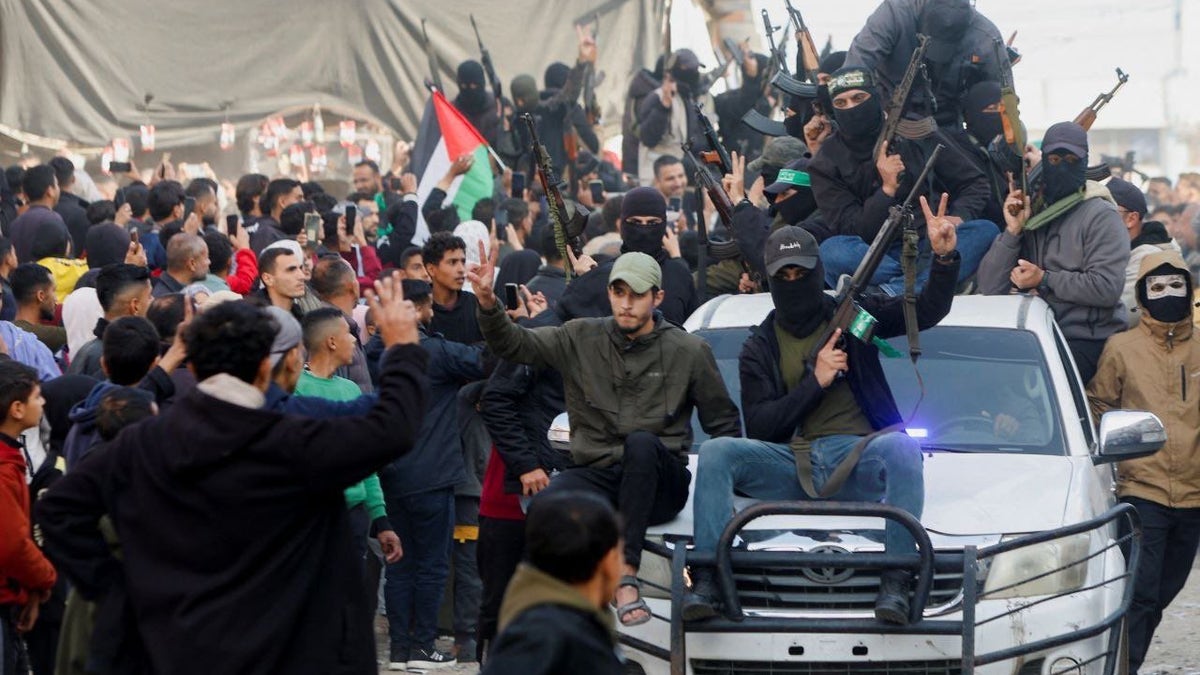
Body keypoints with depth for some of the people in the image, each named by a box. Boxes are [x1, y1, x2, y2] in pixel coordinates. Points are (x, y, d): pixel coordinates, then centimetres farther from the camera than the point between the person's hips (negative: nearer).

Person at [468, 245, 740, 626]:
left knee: (642, 442, -36)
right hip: (596, 476, 1)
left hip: (660, 486, -1)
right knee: (550, 502, -33)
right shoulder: (581, 339, 9)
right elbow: (513, 345, 3)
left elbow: (724, 423, 12)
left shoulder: (689, 352, 5)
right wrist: (488, 303, -16)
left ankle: (627, 575, -38)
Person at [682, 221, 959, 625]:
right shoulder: (759, 348, 15)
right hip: (791, 464, 1)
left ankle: (896, 583, -43)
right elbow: (758, 428, 3)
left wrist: (945, 257, -10)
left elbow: (929, 310, 9)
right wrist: (815, 382, -5)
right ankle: (706, 582, -36)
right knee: (716, 452, -24)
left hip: (856, 456, -1)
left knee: (902, 448, -35)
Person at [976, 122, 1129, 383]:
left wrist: (1044, 280, -12)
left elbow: (1107, 287, -15)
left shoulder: (1101, 217, -1)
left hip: (1088, 340, -6)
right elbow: (989, 288, 6)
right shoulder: (1029, 214, 15)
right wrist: (1013, 231, -3)